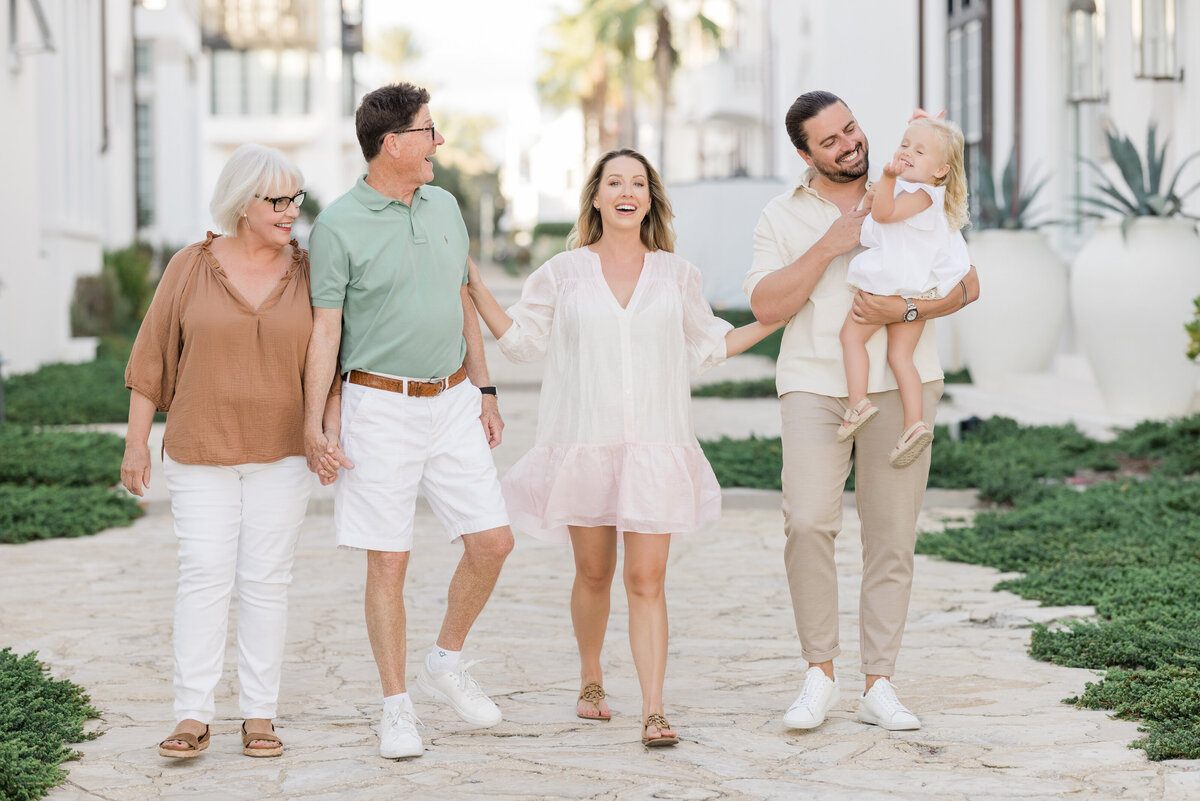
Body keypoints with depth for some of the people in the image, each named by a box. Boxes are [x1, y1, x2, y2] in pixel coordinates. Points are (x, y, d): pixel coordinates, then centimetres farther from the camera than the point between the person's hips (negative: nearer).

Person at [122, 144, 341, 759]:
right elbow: (152, 358, 2)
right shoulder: (190, 268, -2)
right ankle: (192, 718, -5)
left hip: (281, 453, 1)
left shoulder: (307, 273, 1)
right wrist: (136, 445, 0)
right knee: (204, 575, -7)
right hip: (200, 451, -1)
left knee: (266, 579, 2)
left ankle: (259, 714, 7)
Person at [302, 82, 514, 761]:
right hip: (381, 405, -5)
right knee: (389, 562, -1)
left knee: (493, 540, 0)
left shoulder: (444, 207, 10)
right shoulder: (339, 227, -8)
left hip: (452, 400, 5)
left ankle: (447, 662, 22)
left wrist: (484, 390, 16)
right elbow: (325, 327, -8)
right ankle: (397, 708, 9)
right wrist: (312, 420, -14)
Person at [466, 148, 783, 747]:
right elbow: (521, 338, 13)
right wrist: (471, 281, 6)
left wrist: (779, 317, 16)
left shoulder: (676, 275, 9)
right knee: (593, 573, 11)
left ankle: (653, 712, -10)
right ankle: (591, 681, 33)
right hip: (583, 443, 0)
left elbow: (708, 345, 21)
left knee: (646, 580, -7)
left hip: (656, 447, 0)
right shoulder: (565, 272, 5)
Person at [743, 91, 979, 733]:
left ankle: (878, 687, 8)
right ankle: (820, 673, -4)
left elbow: (966, 284, 5)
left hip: (900, 385, 1)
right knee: (808, 523, -18)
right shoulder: (782, 217, 9)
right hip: (814, 386, -1)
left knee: (892, 537, 0)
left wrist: (904, 310, -13)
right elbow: (766, 305, -3)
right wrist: (827, 248, -12)